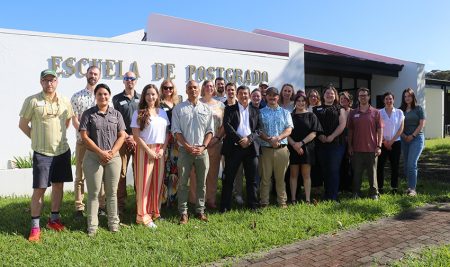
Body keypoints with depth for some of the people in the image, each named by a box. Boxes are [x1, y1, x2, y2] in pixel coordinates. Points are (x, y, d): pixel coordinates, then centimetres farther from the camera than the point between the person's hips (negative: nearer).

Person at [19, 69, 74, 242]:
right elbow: (23, 124, 0)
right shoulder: (32, 101, -8)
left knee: (58, 185, 12)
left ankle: (54, 219, 27)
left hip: (62, 151, 4)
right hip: (42, 153, -4)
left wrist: (59, 136, 12)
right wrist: (37, 139, 3)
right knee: (39, 189, -1)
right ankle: (35, 226, 12)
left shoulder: (65, 101, 3)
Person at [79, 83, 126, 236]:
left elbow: (122, 136, 4)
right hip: (93, 157, -2)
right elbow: (84, 136, -5)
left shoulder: (116, 114, 8)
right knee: (93, 192, 4)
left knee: (112, 192, 8)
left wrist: (111, 153, -8)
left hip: (114, 157, 2)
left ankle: (113, 222, 20)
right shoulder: (88, 114, 2)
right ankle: (92, 225, 13)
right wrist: (101, 152, -11)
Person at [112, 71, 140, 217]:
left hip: (139, 140, 1)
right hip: (122, 140, -1)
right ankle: (120, 206, 6)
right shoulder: (117, 99, 8)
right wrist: (126, 137, -6)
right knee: (121, 173, -2)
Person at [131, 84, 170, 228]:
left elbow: (167, 133, 10)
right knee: (144, 183, 1)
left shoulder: (162, 112, 8)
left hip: (160, 151, 4)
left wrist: (163, 149, -3)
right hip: (145, 150, -4)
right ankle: (143, 216, 11)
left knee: (157, 182, 9)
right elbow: (136, 136, -9)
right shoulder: (139, 113, -5)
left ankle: (154, 211, 24)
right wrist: (149, 151, -13)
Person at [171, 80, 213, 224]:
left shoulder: (206, 108, 8)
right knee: (183, 183, 2)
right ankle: (183, 212, 11)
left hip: (202, 151, 2)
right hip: (185, 150, -2)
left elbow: (210, 130, 7)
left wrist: (203, 146, -7)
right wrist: (188, 146, -11)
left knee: (201, 183, 8)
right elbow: (176, 130, -3)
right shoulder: (179, 108, 2)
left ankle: (200, 210, 19)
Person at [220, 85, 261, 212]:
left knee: (252, 179, 7)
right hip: (234, 147, -2)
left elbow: (259, 128, 7)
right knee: (229, 178, 2)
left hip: (251, 146, 2)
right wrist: (240, 140, -14)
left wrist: (249, 139, -11)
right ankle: (225, 206, 9)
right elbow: (227, 125, -6)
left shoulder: (255, 111, 15)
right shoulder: (230, 109, 7)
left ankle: (252, 205, 17)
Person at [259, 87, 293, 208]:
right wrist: (269, 140, -16)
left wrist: (278, 138, -15)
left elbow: (289, 129, 2)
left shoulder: (285, 112, 13)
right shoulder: (261, 112, 7)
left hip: (281, 148, 1)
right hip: (266, 148, -1)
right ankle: (264, 202, 10)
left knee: (280, 177, 7)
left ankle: (282, 202, 16)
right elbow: (258, 130, -1)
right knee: (265, 176, 3)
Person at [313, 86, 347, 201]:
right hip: (321, 143, 2)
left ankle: (333, 197, 3)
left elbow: (342, 125, -2)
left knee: (334, 170, -3)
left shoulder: (340, 109, 10)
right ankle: (326, 195, 17)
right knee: (324, 170, 7)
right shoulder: (316, 109, 14)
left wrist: (332, 136, -14)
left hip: (336, 143, -2)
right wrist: (320, 136, -11)